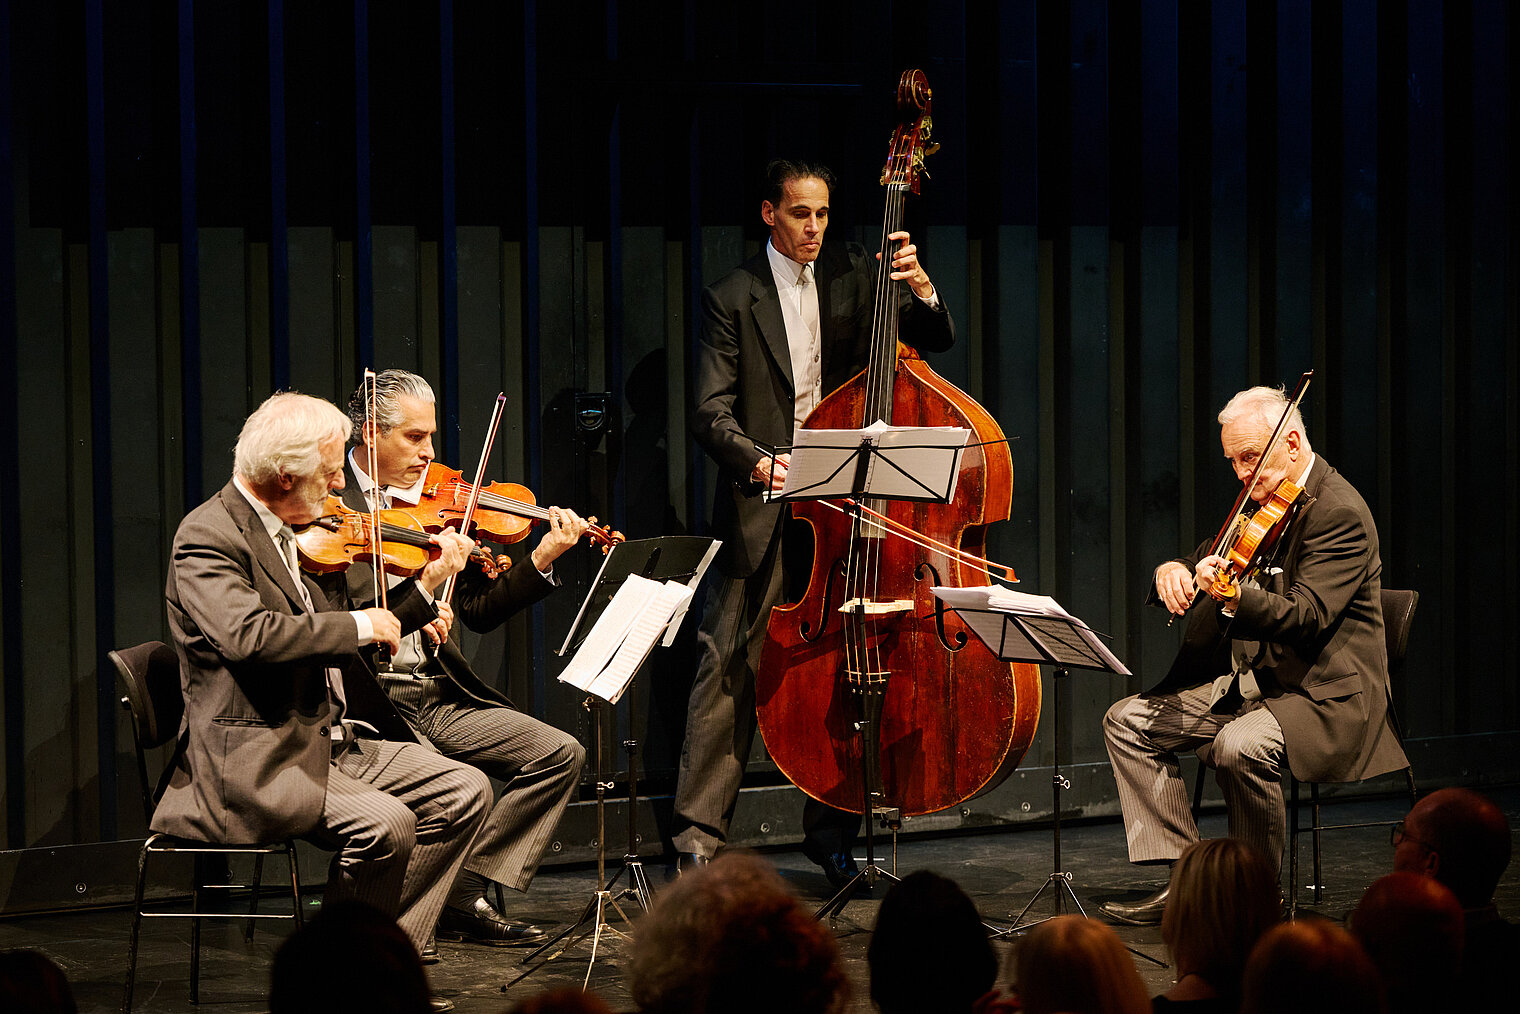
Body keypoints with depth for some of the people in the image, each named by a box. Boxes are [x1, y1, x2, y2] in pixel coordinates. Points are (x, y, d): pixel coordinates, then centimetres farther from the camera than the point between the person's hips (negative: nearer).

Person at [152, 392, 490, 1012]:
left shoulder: (301, 533, 14)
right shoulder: (208, 536, -14)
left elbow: (345, 647, 21)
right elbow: (248, 636, -31)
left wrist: (427, 587, 11)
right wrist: (359, 625, -21)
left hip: (332, 740, 9)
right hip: (252, 760, -9)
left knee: (464, 791, -2)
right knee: (386, 823, -28)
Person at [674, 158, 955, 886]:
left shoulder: (850, 276, 9)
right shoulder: (733, 298, -1)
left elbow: (935, 341, 9)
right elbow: (711, 414, -8)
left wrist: (920, 287, -11)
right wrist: (760, 462, -27)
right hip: (761, 505, -3)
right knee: (728, 663, -9)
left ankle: (831, 834, 16)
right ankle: (698, 835, -5)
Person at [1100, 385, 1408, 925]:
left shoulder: (1339, 513, -16)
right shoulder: (1258, 505, 12)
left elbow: (1308, 615, -27)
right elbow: (1207, 559, 18)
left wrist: (1236, 598, -44)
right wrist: (1174, 570, -8)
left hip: (1324, 693, -9)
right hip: (1251, 679, 9)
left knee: (1240, 745, -36)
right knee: (1128, 721, -1)